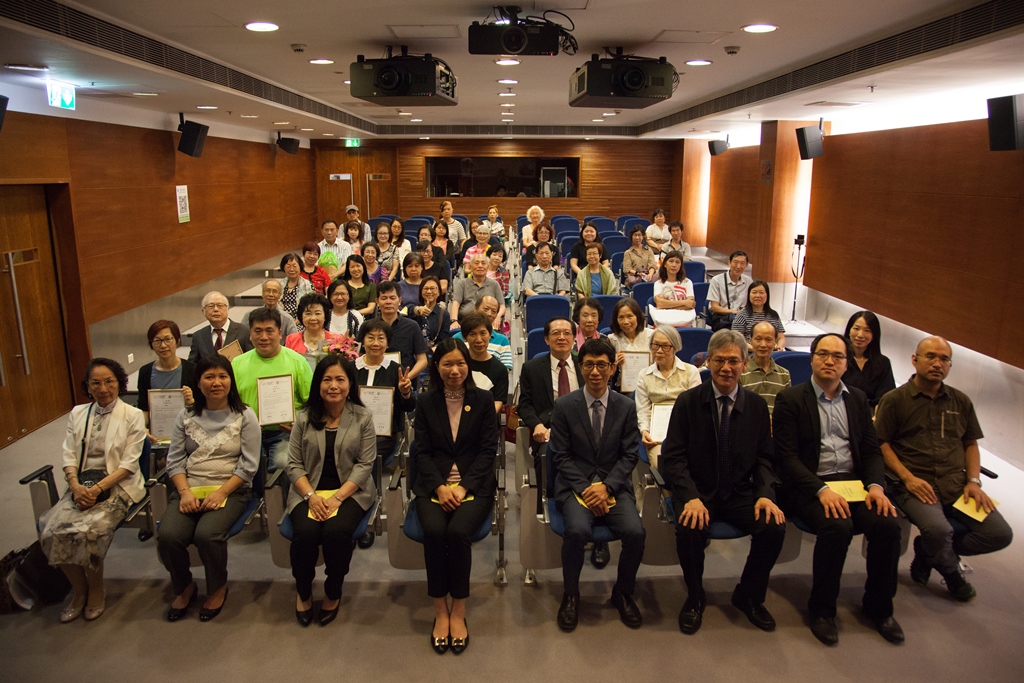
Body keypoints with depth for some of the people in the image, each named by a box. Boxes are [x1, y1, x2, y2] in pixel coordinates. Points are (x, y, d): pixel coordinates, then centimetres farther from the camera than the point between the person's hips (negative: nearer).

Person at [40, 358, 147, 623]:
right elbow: (69, 457, 6)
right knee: (52, 529, -20)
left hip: (118, 484, -4)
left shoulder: (133, 416, -2)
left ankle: (96, 592, 0)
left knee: (87, 530, -27)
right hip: (82, 484, 5)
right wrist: (76, 486, -12)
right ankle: (78, 590, 3)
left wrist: (98, 488, -19)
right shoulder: (78, 413, 12)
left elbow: (128, 463, -8)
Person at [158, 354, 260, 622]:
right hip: (189, 489, 3)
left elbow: (248, 465, -5)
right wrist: (185, 492, -10)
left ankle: (218, 588, 2)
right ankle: (184, 587, 8)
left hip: (231, 490, -3)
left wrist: (221, 492, -16)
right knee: (168, 535, -22)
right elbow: (174, 460, 7)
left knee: (207, 534, -29)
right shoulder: (186, 416, 11)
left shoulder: (245, 416, 0)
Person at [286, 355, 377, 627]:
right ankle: (303, 592, 5)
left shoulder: (362, 417, 1)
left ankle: (333, 592, 0)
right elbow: (294, 465, 3)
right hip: (309, 491, 2)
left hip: (350, 491, -1)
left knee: (336, 532, -30)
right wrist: (311, 496, -14)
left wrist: (337, 497, -16)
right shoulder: (304, 418, 6)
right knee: (305, 532, -27)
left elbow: (365, 464, -4)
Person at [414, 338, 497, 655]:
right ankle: (440, 610, -10)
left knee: (458, 531, -29)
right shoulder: (425, 402, 9)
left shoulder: (483, 400, 5)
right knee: (434, 531, -28)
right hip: (434, 484, 1)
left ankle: (458, 611, -11)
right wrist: (441, 486, -12)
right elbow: (422, 451, 4)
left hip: (474, 483, -1)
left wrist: (464, 487, -12)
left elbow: (488, 450, 1)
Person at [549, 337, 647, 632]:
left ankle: (623, 593, 6)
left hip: (614, 485, 2)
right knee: (577, 530, -31)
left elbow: (629, 456, 3)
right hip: (575, 485, -1)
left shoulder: (626, 407, 6)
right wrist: (586, 488, -14)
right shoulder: (564, 406, 1)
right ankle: (570, 594, -2)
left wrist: (606, 486, -12)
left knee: (635, 532, -24)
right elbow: (560, 456, -1)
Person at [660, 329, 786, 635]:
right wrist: (691, 497, -22)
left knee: (774, 527, -23)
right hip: (698, 493, -2)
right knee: (690, 530, -32)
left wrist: (765, 494, -12)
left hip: (741, 494, 3)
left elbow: (764, 458, 8)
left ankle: (749, 596, 7)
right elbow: (673, 456, -7)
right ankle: (695, 599, 0)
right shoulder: (688, 401, -4)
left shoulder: (757, 405, 4)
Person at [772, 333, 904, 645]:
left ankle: (879, 607, 4)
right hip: (809, 485, -5)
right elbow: (787, 456, -9)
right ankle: (821, 609, -8)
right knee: (837, 527, -31)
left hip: (853, 482, 5)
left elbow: (871, 450, 12)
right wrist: (821, 490, -21)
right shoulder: (790, 399, -2)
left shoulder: (858, 399, 15)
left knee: (887, 524, -21)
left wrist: (876, 485, -8)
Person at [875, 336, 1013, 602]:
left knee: (1000, 534, -12)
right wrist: (908, 477, -14)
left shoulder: (961, 402, 17)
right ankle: (951, 572, 8)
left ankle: (928, 552, 11)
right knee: (938, 529, -30)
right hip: (915, 485, -5)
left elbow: (971, 444, 19)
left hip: (956, 485, 5)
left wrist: (973, 481, 3)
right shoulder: (894, 400, 2)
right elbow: (882, 443, -2)